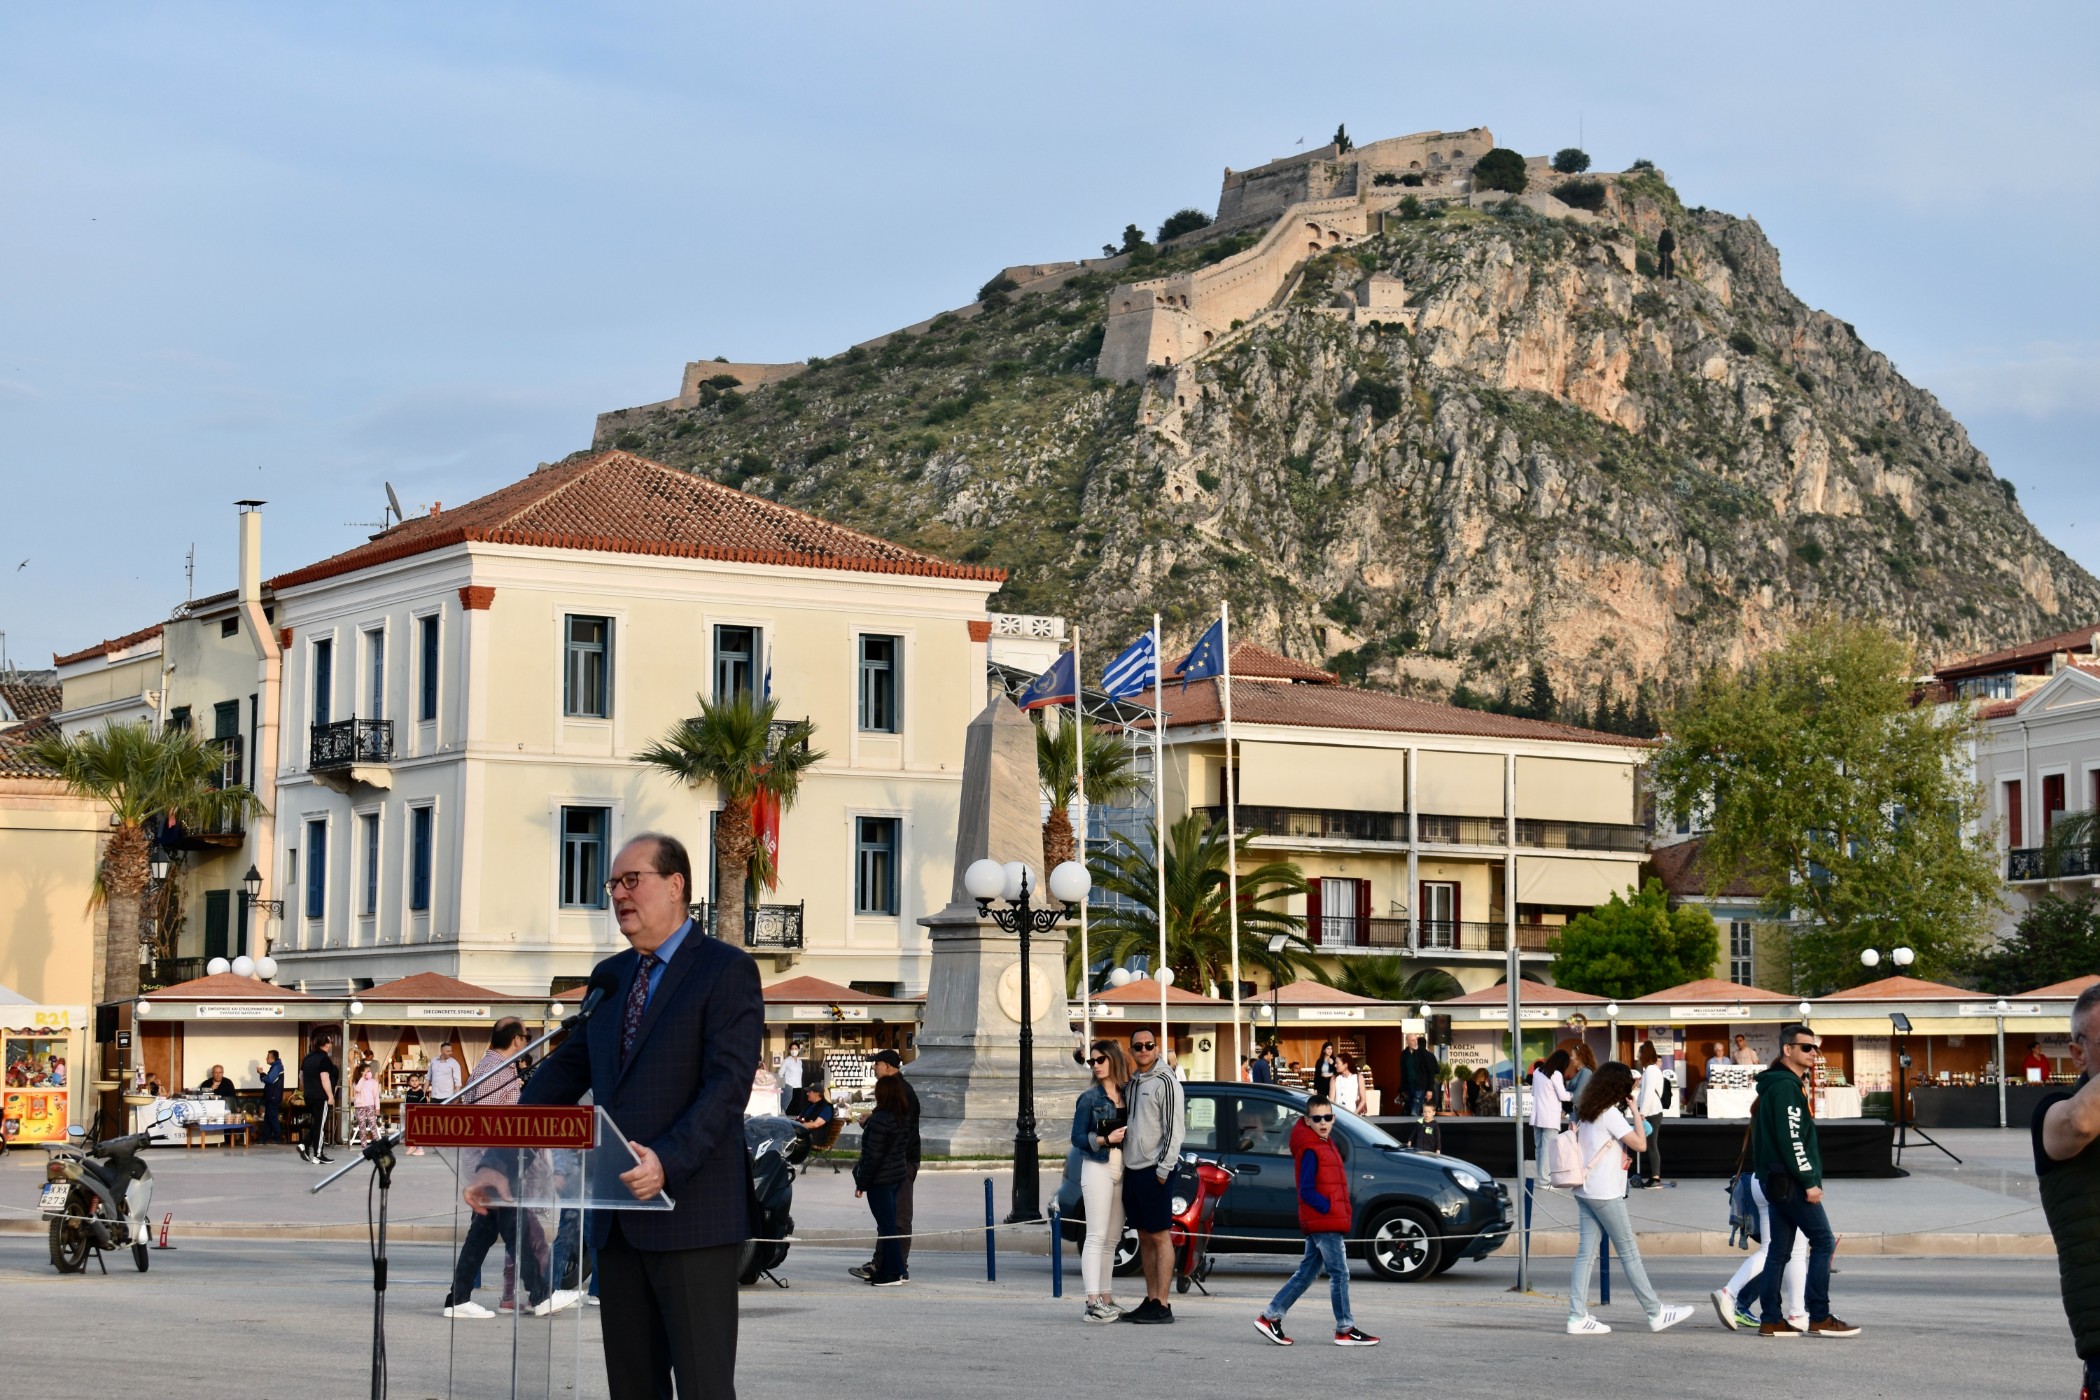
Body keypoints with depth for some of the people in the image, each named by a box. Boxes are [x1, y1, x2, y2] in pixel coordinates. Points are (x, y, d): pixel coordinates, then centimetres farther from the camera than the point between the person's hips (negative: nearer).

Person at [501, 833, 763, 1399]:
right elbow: (567, 1070, 17)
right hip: (618, 1219, 7)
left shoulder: (727, 970, -6)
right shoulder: (610, 975, 17)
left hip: (691, 1211, -7)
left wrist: (669, 1161, -29)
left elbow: (728, 1085, -15)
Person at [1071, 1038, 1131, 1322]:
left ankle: (1106, 1300, 15)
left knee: (1112, 1240, 10)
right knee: (1096, 1236, -11)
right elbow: (1077, 1138, -3)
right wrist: (1105, 1140, -16)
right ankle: (1093, 1302, -16)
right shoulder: (1090, 1098, -1)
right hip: (1098, 1167, -5)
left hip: (1122, 1169, 5)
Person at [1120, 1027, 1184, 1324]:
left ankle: (1162, 1306, -8)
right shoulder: (1131, 1082, 16)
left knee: (1160, 1236, -7)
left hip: (1153, 1171, -8)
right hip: (1131, 1169, 8)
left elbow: (1174, 1128, -12)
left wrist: (1163, 1168, -17)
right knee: (1144, 1238, 10)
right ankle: (1150, 1300, 14)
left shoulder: (1165, 1082, -8)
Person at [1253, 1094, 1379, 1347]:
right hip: (1324, 1222, -10)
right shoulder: (1310, 1151, -14)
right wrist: (1331, 1209, -20)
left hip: (1326, 1221, 10)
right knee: (1339, 1273, -5)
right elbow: (1307, 1192, -19)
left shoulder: (1326, 1145, 15)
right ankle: (1345, 1330, 1)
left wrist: (1343, 1213, 9)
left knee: (1307, 1272, 13)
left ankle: (1270, 1317, 15)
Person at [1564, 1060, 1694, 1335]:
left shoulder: (1584, 1112, 12)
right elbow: (1639, 1143, -14)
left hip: (1585, 1192, 8)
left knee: (1586, 1253, 4)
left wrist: (1620, 1156, 10)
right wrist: (1636, 1111, -4)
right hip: (1605, 1194, -8)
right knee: (1629, 1253, -1)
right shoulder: (1610, 1113, -13)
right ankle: (1656, 1313, 6)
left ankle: (1578, 1317, -1)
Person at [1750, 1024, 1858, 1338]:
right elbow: (1790, 1138, -21)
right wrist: (1809, 1180, -20)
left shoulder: (1785, 1084, 19)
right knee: (1824, 1241, -7)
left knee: (1779, 1250, 9)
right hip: (1790, 1181, -10)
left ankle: (1770, 1320, 8)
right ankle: (1819, 1318, -6)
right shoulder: (1786, 1086, -14)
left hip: (1777, 1180, 10)